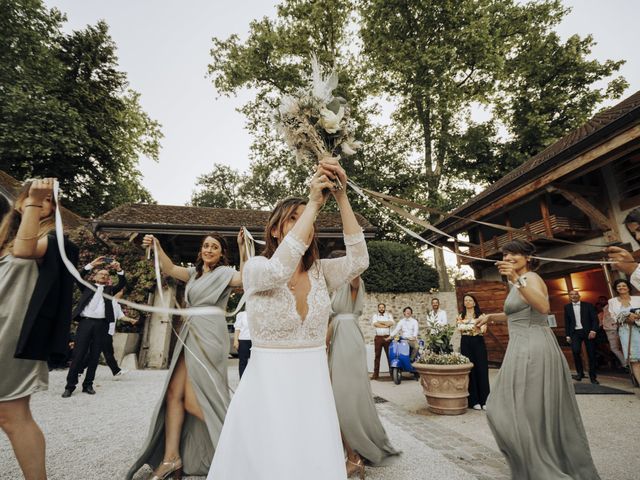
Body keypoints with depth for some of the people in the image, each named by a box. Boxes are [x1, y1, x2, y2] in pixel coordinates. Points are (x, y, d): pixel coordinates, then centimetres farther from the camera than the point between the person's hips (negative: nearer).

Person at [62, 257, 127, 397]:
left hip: (101, 324, 1)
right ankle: (70, 385, 7)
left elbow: (123, 283, 4)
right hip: (85, 322, -1)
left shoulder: (110, 289, 18)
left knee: (94, 356, 4)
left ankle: (88, 384, 12)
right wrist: (92, 264, -8)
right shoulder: (87, 287, 17)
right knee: (78, 354, -1)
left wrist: (118, 269, -11)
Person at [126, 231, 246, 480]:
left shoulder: (223, 272, -4)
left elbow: (244, 278, -25)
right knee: (173, 392, 5)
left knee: (193, 400, -5)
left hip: (209, 337, -7)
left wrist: (243, 248, -35)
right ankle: (171, 457, 15)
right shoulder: (195, 272, 17)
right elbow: (170, 269, 3)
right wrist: (157, 248, -12)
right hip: (189, 335, 8)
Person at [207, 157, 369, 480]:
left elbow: (359, 261, -16)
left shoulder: (320, 271, 2)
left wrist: (341, 198, -20)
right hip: (267, 387, -3)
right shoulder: (256, 267, -9)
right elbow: (279, 270, -32)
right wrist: (314, 203, -28)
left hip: (314, 387, 4)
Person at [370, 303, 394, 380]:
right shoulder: (375, 315, 11)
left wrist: (380, 322, -9)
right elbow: (374, 324, -8)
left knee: (390, 355, 1)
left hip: (387, 337, 0)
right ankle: (376, 374, 3)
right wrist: (386, 325, -9)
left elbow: (392, 323, -7)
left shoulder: (389, 315, 13)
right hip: (378, 337, 0)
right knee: (377, 356, 0)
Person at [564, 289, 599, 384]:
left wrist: (593, 330, -15)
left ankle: (592, 376, 16)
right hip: (575, 333, 0)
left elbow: (595, 318, -1)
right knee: (575, 351, -17)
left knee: (591, 354, 2)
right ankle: (580, 372, 0)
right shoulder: (567, 307, 8)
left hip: (588, 332, 0)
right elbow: (567, 322, 9)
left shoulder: (588, 305, 4)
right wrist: (567, 335, 5)